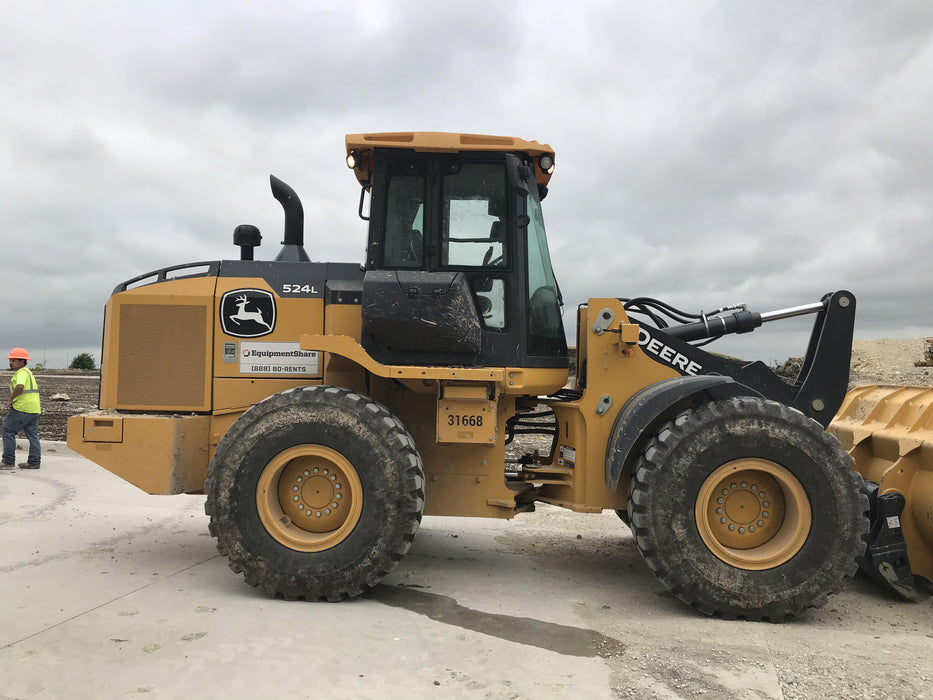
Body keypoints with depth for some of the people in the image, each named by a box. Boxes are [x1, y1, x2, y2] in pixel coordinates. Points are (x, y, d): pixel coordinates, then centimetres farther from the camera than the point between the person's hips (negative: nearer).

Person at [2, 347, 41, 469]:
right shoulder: (27, 372, 21)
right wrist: (12, 404, 22)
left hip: (22, 409, -9)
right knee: (32, 434, 9)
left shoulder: (22, 372, -11)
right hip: (34, 409, 9)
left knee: (8, 431, 0)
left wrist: (10, 400, -18)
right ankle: (34, 462, 11)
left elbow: (20, 387, -31)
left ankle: (8, 461, 2)